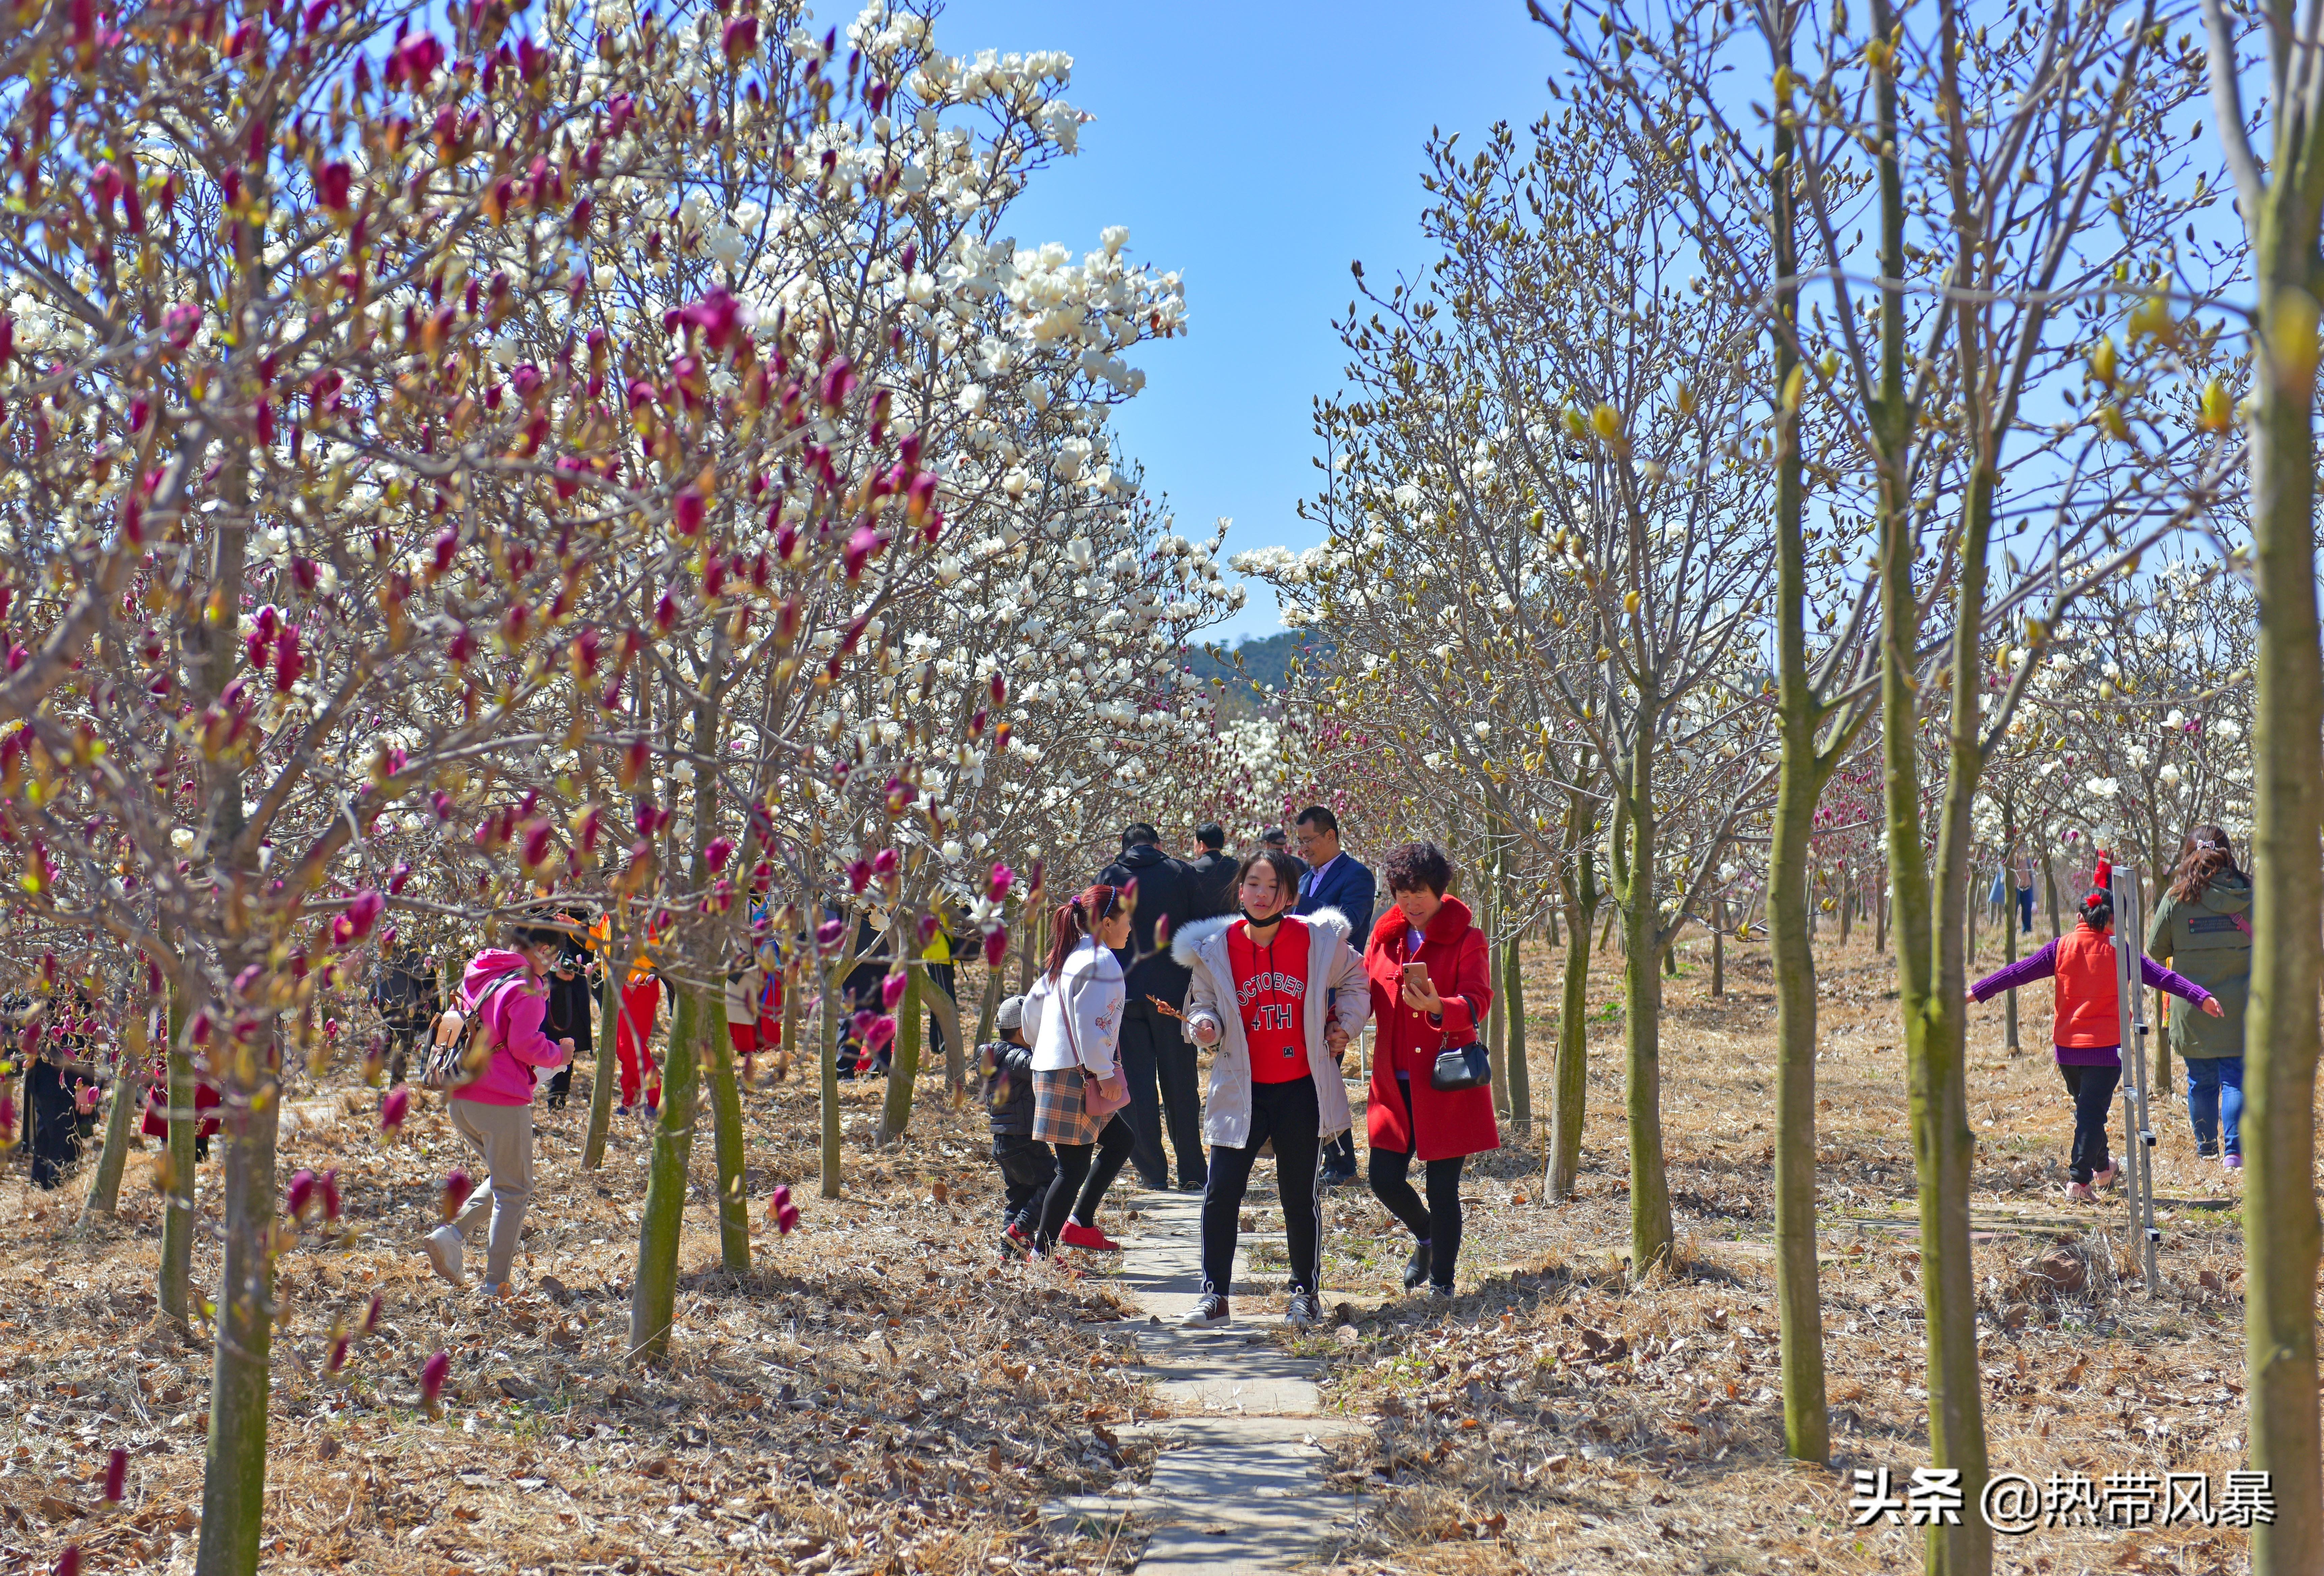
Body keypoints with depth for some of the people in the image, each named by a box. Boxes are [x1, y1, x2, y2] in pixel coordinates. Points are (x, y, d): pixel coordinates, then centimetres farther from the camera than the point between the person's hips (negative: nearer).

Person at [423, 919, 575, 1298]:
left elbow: (453, 1026, 20)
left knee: (503, 1179, 23)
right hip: (502, 1103, -8)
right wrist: (559, 1054, -2)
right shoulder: (525, 986, -13)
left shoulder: (476, 975, 12)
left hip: (459, 1098, 8)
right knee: (514, 1190, 5)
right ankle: (496, 1284, 5)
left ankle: (452, 1233, 3)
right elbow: (525, 1046, -19)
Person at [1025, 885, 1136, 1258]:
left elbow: (1033, 1005, 21)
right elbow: (1090, 1023, -22)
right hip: (1076, 1075, -10)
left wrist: (1043, 1047, 31)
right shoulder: (1101, 962, -14)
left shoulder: (1068, 959, 15)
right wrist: (1105, 1073, -18)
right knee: (1075, 1166, -4)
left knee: (1120, 1140, 18)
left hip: (1050, 1068, 10)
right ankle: (1042, 1252, 1)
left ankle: (1079, 1224, 18)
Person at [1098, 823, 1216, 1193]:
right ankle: (1192, 1173, 9)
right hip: (1175, 993, 0)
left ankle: (1153, 1172, 8)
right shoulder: (1181, 872, 1)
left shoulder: (1109, 877, 3)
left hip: (1125, 994, 0)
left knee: (1138, 1084, 6)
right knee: (1180, 1084, 7)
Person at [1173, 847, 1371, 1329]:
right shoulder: (1215, 949, -4)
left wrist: (1343, 1026, 2)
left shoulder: (1318, 941, -4)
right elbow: (1204, 1002, 8)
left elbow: (1355, 982, 14)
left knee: (1300, 1195, 9)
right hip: (1242, 1090, 1)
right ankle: (1213, 1295, 8)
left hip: (1302, 1089, 0)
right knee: (1221, 1192, -5)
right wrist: (1204, 1024, -13)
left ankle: (1306, 1294, 25)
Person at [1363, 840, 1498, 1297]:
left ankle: (1441, 1282, 17)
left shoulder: (1466, 939, -5)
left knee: (1442, 1187, 0)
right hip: (1395, 1083, 4)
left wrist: (1437, 1007, -37)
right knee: (1385, 1179, 3)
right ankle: (1426, 1238, 34)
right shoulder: (1384, 937, 9)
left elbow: (1478, 1002, -16)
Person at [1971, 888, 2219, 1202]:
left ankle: (2102, 1168, 39)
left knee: (2087, 1107, 22)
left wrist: (1975, 993, 2)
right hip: (2106, 1046, -3)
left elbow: (2017, 972, 0)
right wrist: (2202, 997, -9)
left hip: (2067, 1046, 3)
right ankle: (2080, 1181, -13)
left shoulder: (2061, 948, 1)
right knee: (2093, 1112, -3)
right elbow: (2161, 977, -9)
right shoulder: (2118, 951, -5)